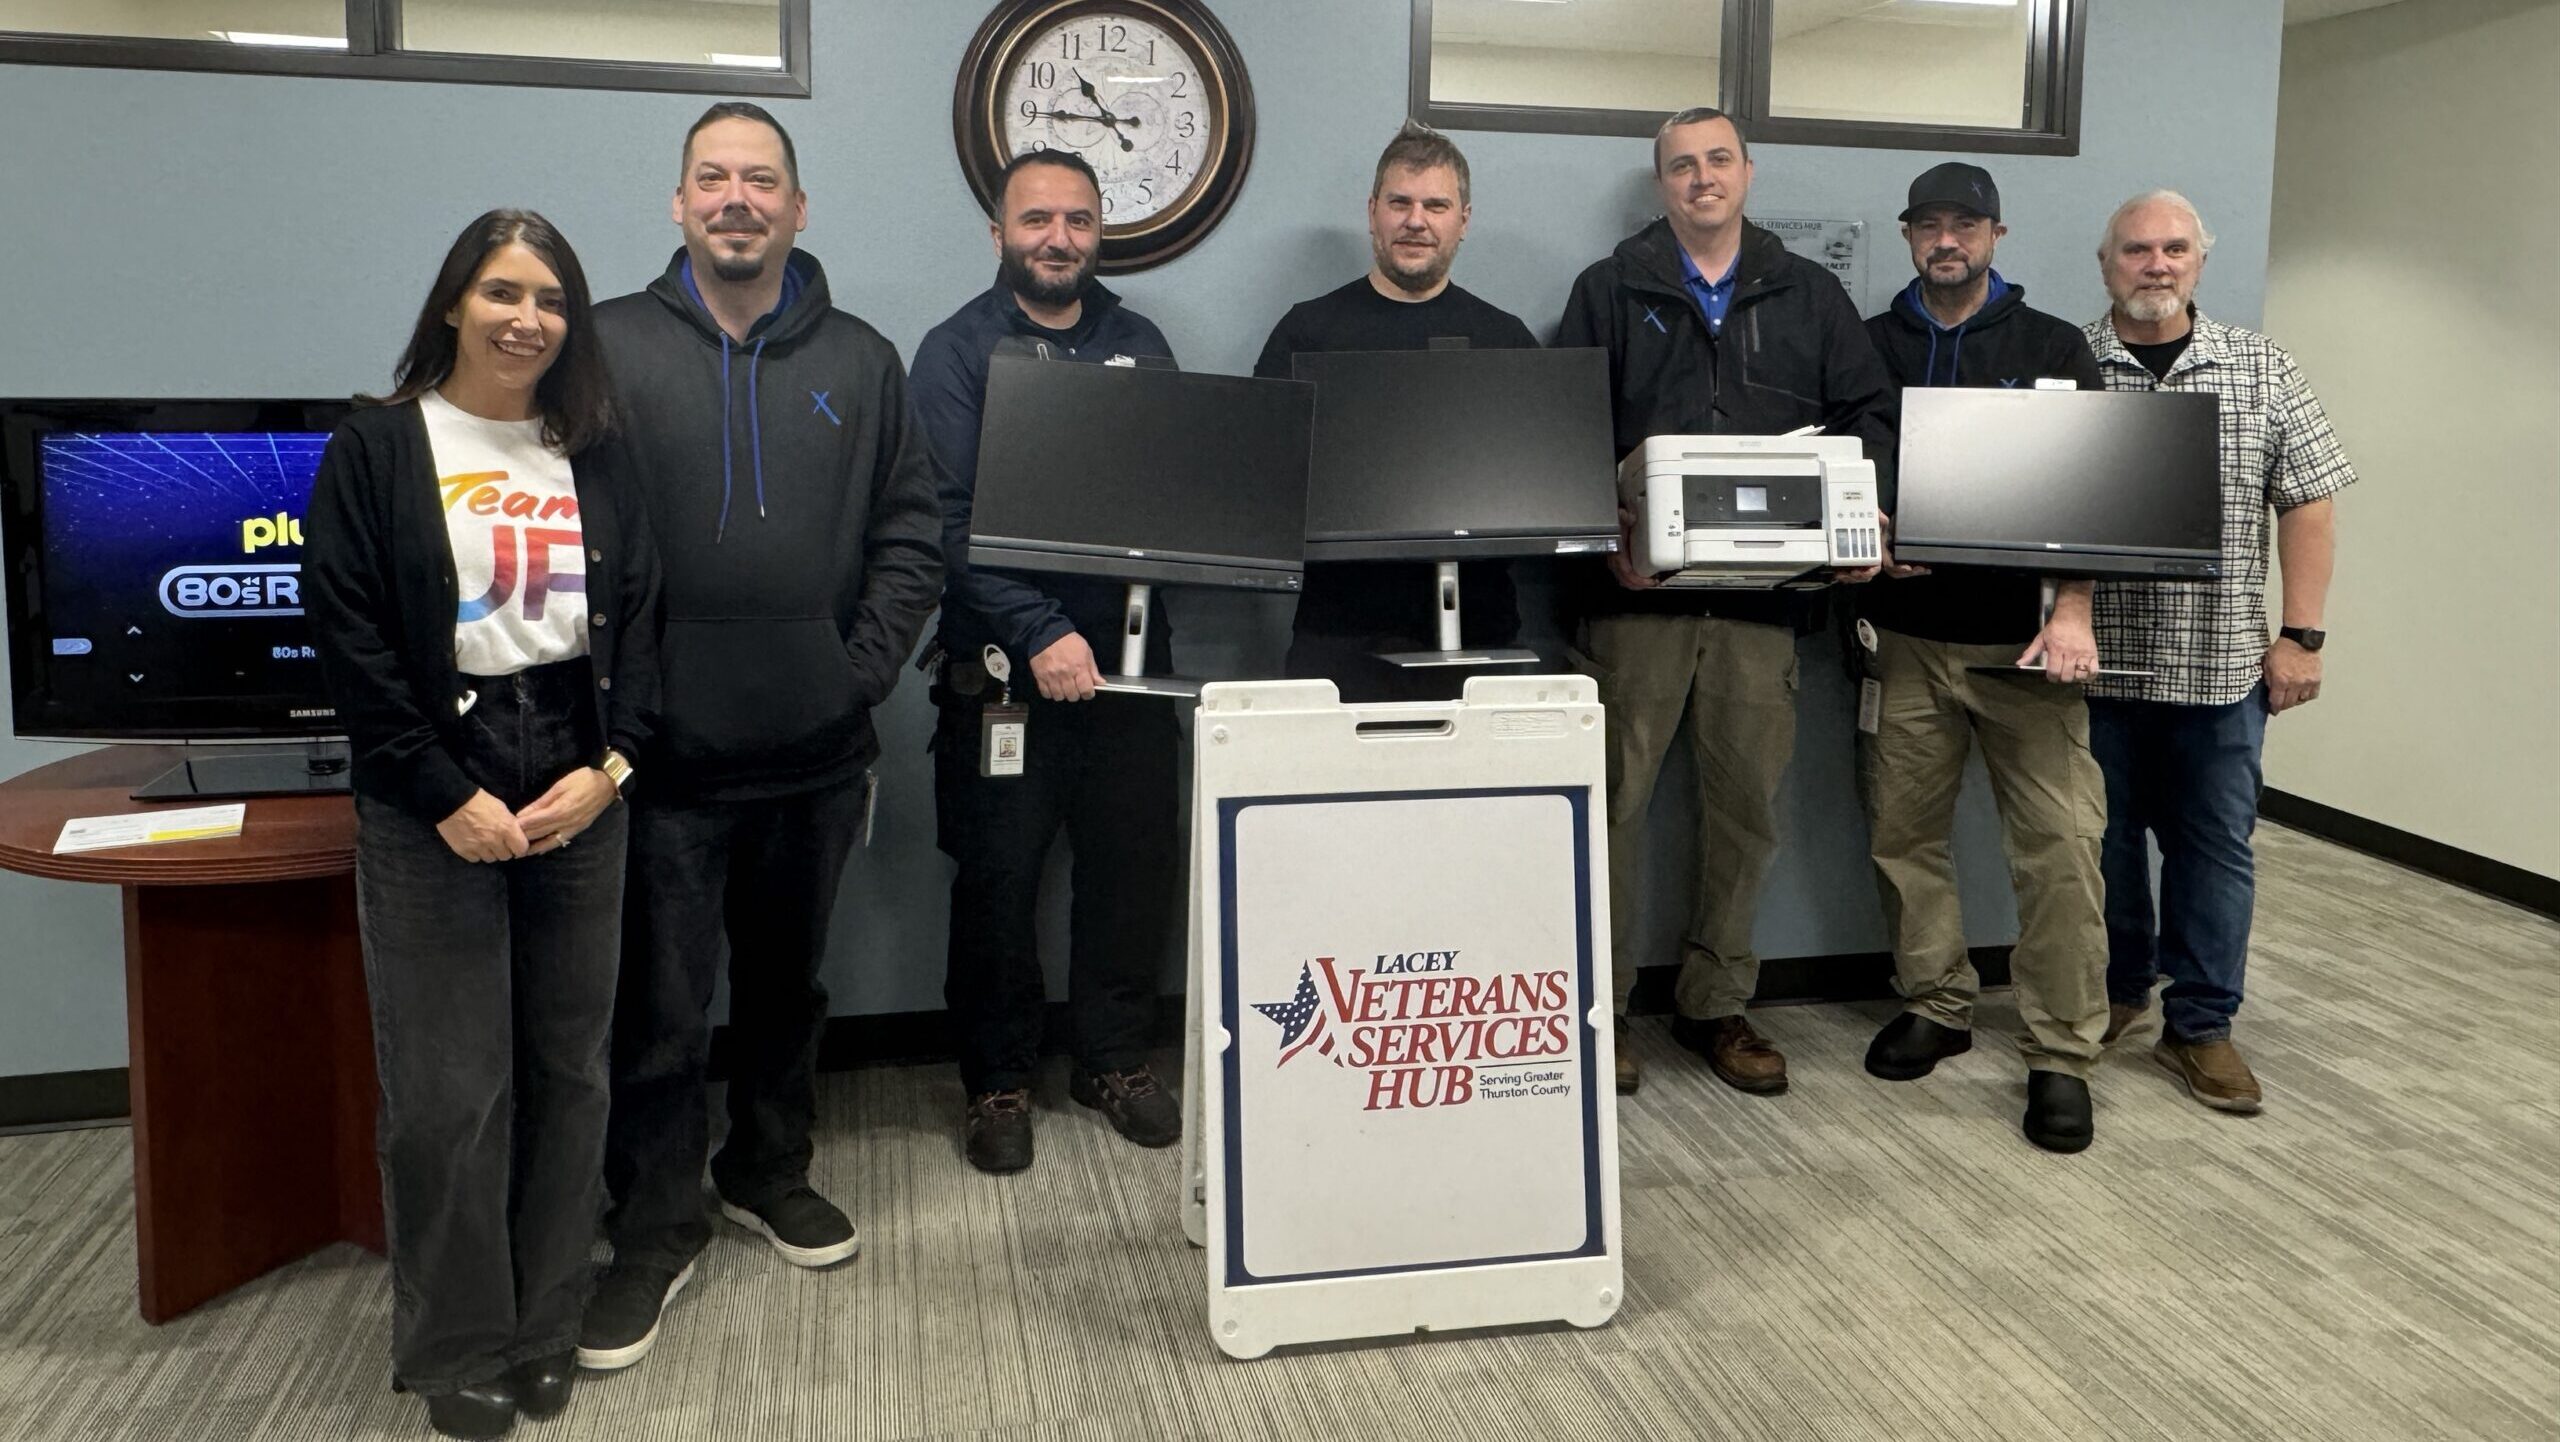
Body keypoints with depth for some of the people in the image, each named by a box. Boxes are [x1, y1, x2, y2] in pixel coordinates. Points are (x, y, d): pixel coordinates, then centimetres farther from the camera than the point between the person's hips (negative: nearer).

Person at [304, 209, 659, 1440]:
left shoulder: (593, 457, 11)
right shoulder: (375, 449, 0)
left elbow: (638, 619, 8)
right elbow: (352, 642, -6)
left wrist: (609, 767, -6)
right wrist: (447, 797, -11)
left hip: (579, 796, 4)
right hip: (432, 811, -3)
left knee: (568, 1065, 8)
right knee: (449, 1086, 0)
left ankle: (544, 1325, 23)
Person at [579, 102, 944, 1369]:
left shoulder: (860, 362, 6)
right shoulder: (609, 348, -2)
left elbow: (909, 536, 6)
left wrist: (866, 667, -3)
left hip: (815, 753, 3)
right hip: (666, 756, -3)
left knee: (788, 983, 19)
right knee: (660, 1009, 6)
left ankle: (769, 1173, 39)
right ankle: (653, 1228, 23)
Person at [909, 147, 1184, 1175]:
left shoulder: (1139, 347, 13)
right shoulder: (960, 351, 0)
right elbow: (952, 519, -11)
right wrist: (1039, 631, -20)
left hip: (1126, 655, 4)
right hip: (1003, 663, -3)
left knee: (1139, 859, 6)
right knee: (999, 877, 4)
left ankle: (1112, 1058, 25)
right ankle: (997, 1081, 20)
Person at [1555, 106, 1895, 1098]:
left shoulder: (1810, 297, 16)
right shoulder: (1610, 292, 9)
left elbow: (1867, 414, 13)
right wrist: (1604, 534, -14)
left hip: (1762, 597, 3)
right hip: (1639, 589, -2)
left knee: (1748, 805, 6)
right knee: (1613, 799, -1)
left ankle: (1718, 1005, 20)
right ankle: (1599, 1006, 11)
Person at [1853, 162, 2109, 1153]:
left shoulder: (2054, 348, 6)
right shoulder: (1869, 347, 11)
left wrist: (2071, 609, -13)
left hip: (2023, 638, -2)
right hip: (1904, 637, 2)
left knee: (2061, 843, -6)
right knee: (1903, 833, 7)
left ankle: (2061, 1054, 5)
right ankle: (1934, 1007, 25)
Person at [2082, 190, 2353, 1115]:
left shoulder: (2262, 371, 5)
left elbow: (2308, 502, 4)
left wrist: (2301, 635, -2)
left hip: (2222, 665, 1)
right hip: (2095, 658, -1)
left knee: (2216, 847, 5)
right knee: (2105, 838, 11)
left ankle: (2199, 1025, 17)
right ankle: (2117, 987, 30)